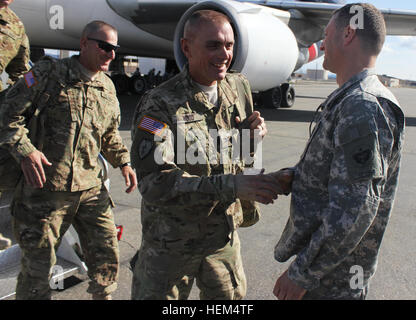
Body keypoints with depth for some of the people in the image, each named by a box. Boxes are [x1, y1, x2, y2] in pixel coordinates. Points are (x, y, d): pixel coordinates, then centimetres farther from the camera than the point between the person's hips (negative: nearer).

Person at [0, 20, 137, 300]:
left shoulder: (108, 87, 12)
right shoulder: (49, 72, -5)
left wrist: (124, 162, 9)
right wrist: (25, 150, -17)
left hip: (91, 188, 5)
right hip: (45, 186, -4)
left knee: (106, 255, 11)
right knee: (37, 265, 8)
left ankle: (104, 296, 35)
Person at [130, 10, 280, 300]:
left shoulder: (239, 87, 0)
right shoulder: (159, 105, -21)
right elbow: (154, 182, -30)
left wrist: (254, 131, -9)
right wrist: (231, 186, -36)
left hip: (225, 234, 6)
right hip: (172, 242, -5)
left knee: (233, 295, 23)